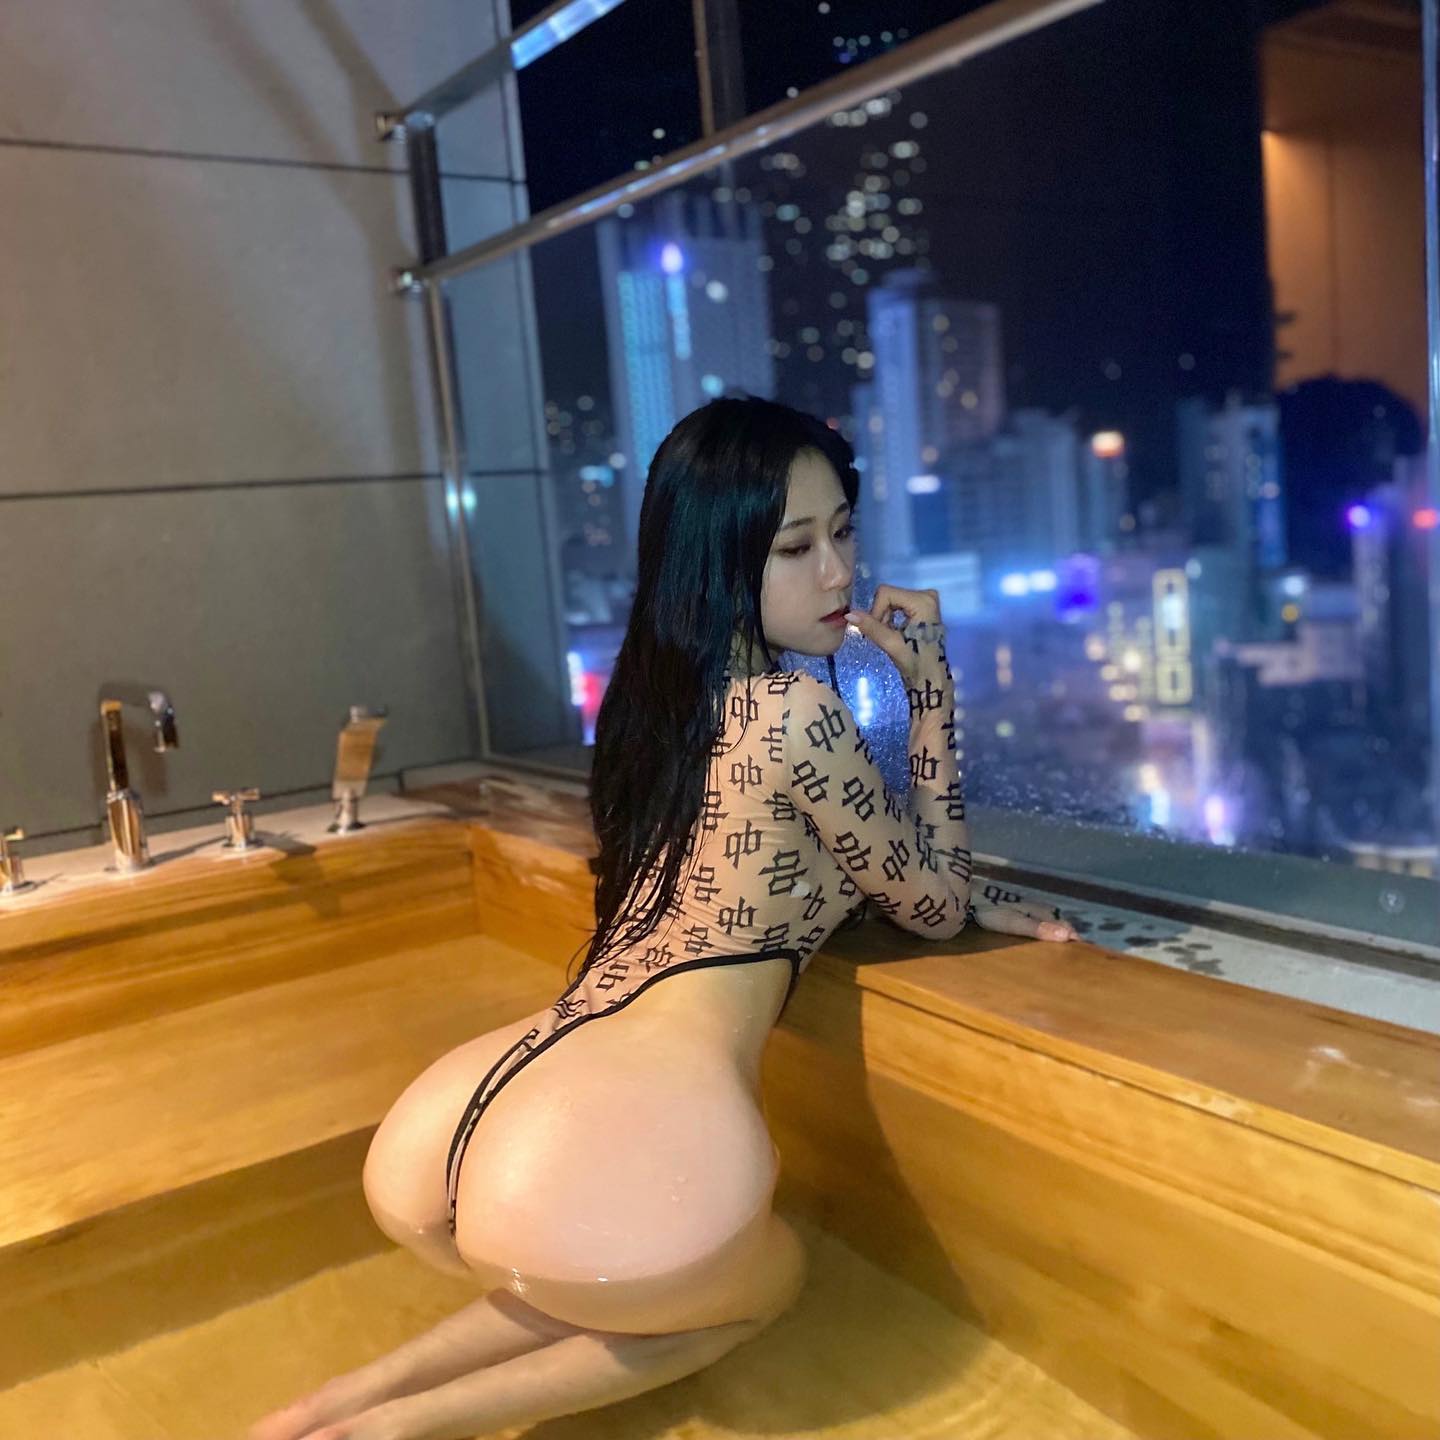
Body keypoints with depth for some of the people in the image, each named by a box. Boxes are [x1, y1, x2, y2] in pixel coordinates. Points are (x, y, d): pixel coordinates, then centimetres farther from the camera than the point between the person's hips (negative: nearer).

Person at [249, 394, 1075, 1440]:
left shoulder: (662, 690, 14)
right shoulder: (795, 711, -11)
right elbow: (933, 904, 3)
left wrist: (964, 905, 23)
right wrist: (932, 685, 3)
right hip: (628, 1138, -8)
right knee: (769, 1275, 28)